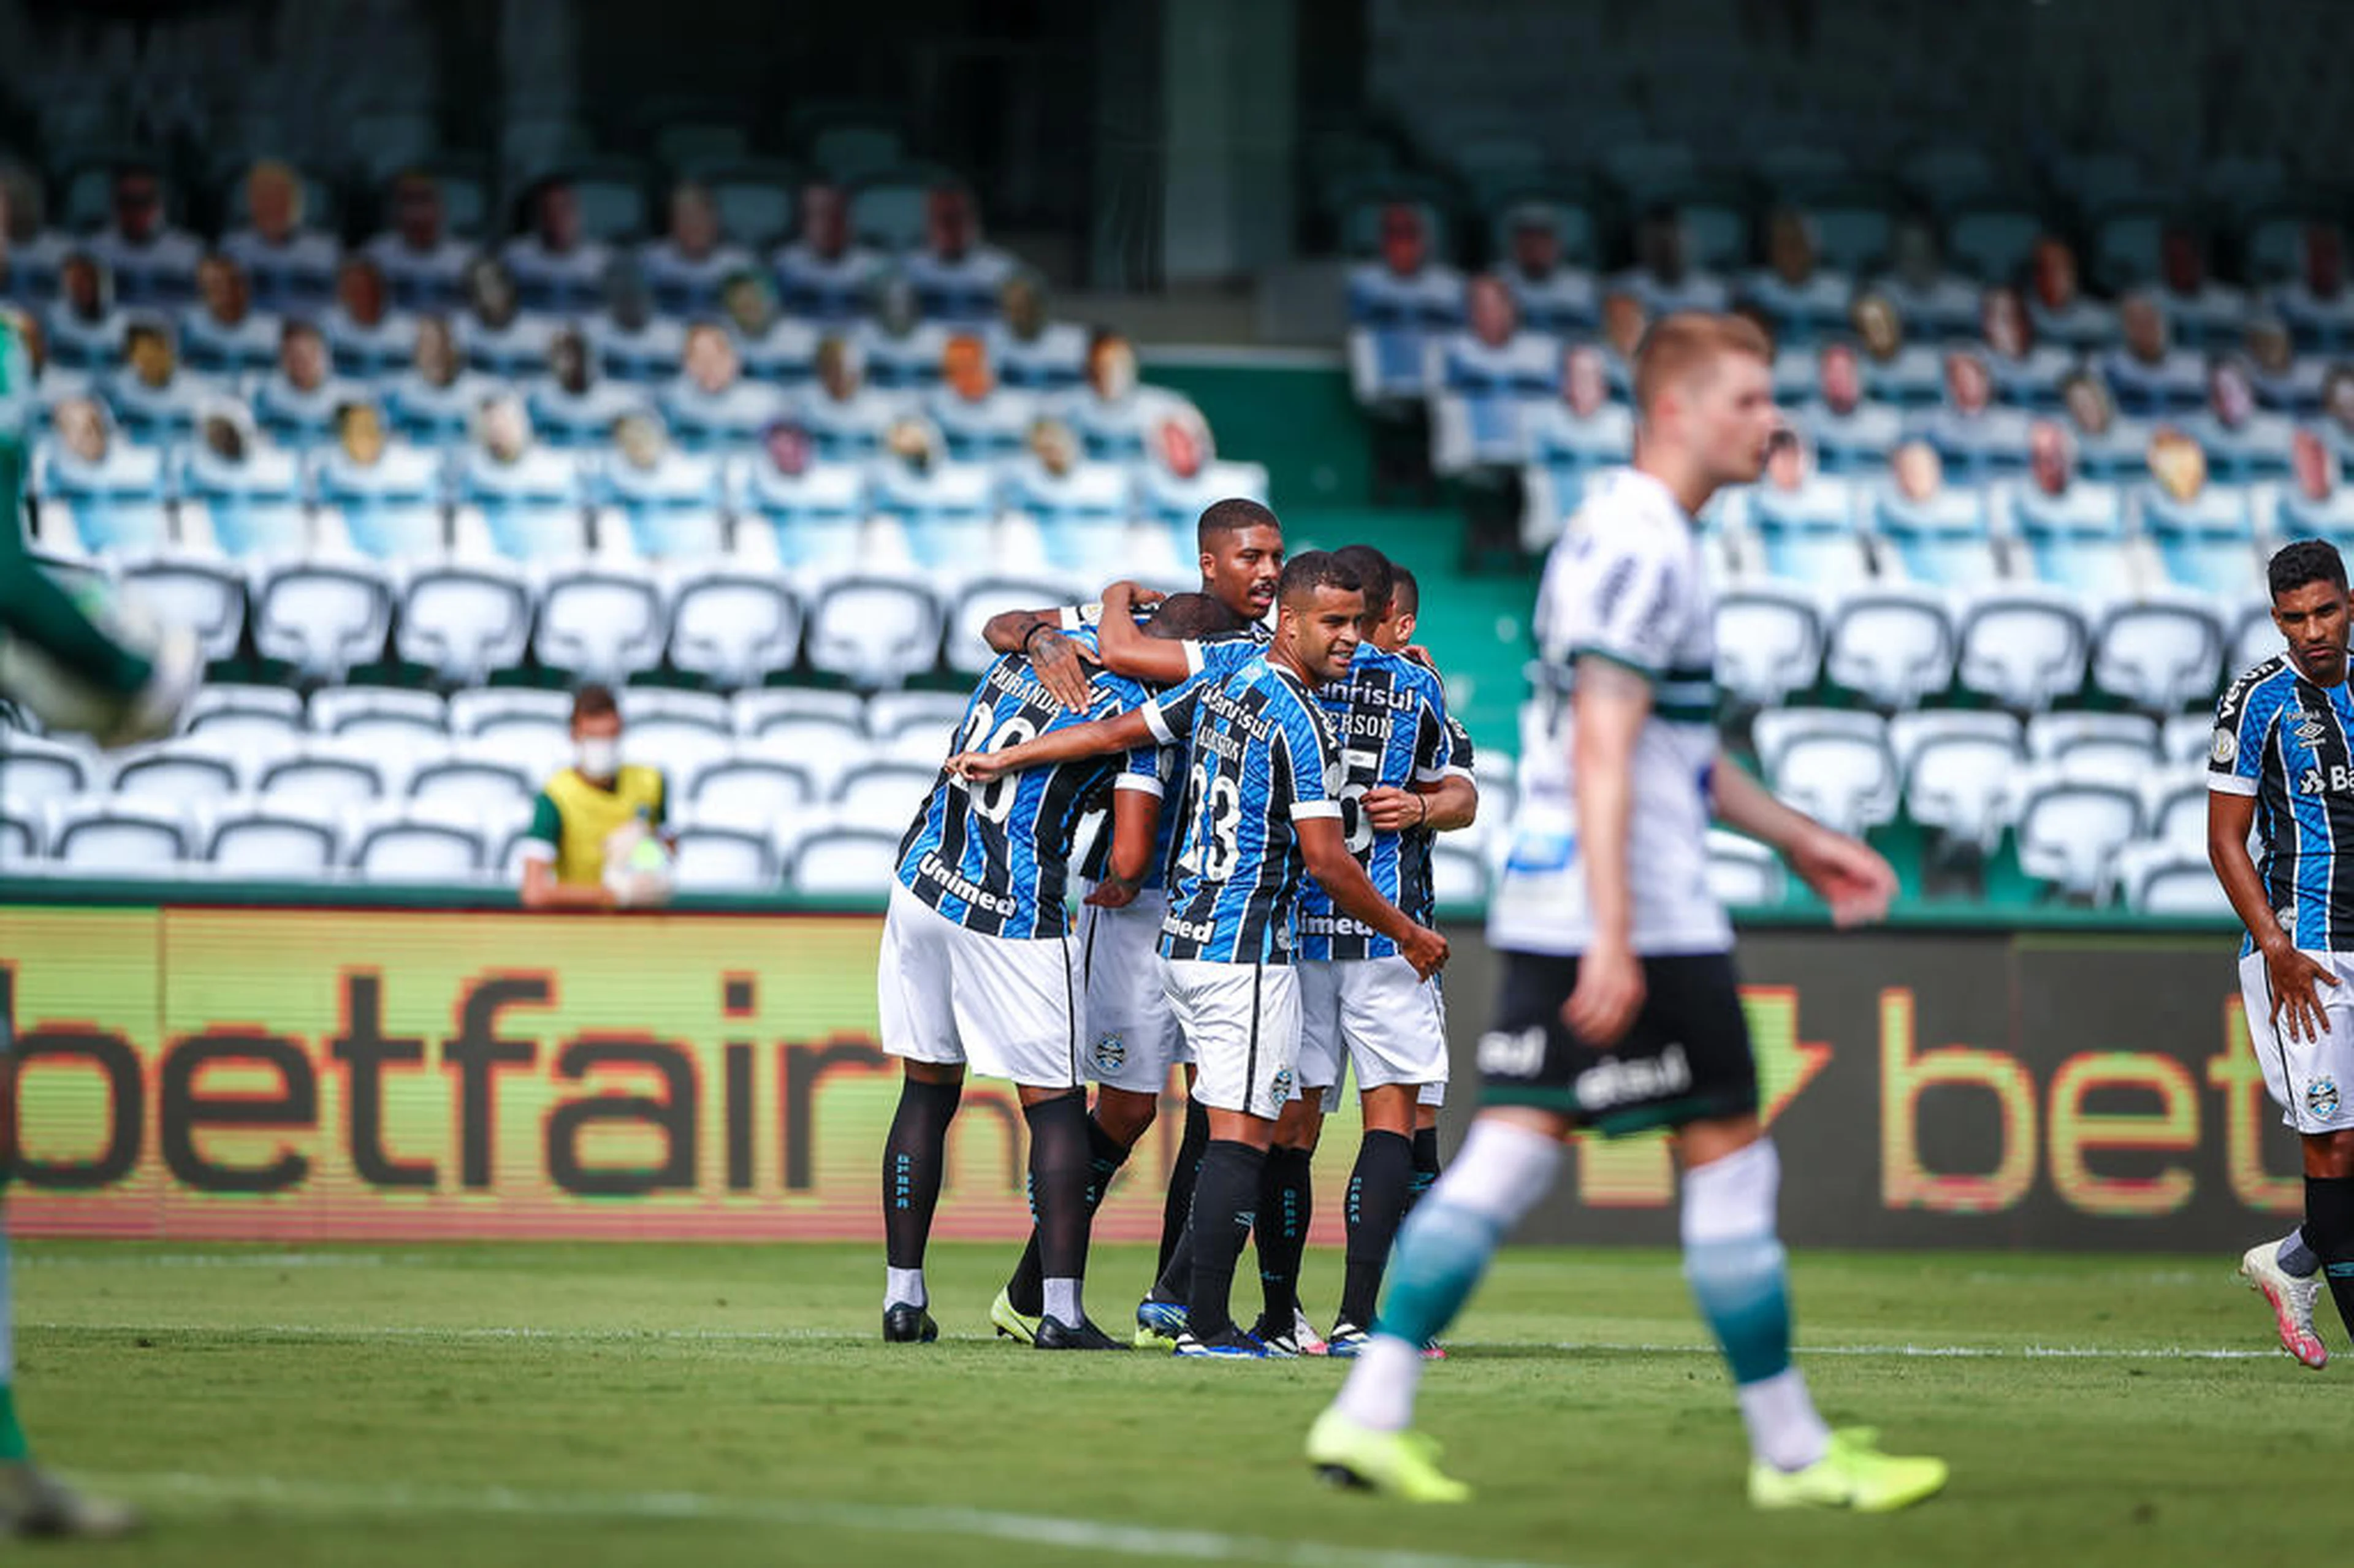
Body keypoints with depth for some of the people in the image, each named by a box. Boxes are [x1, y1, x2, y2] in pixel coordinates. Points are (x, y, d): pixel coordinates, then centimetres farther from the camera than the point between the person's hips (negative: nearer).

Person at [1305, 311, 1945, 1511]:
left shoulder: (1623, 536, 19)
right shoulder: (1644, 548, -14)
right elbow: (1600, 749, -21)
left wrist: (1795, 838, 31)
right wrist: (1615, 940, -26)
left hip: (1549, 913, 10)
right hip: (1648, 919, -10)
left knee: (1506, 1157, 6)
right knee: (1731, 1164, -2)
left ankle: (1369, 1416, 1)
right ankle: (1792, 1454, 5)